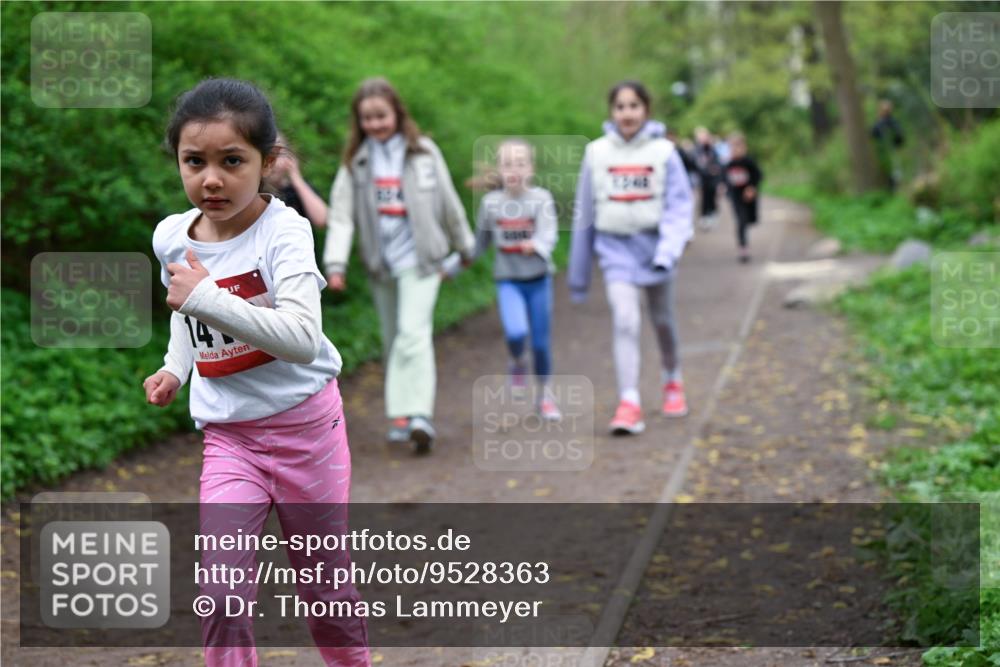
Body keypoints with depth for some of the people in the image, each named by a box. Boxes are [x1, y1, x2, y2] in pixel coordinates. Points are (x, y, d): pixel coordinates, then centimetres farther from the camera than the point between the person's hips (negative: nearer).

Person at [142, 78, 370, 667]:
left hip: (305, 425, -3)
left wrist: (206, 297, -37)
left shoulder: (282, 231, -19)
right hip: (229, 436, 3)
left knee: (324, 584, 14)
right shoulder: (171, 236, -2)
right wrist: (175, 368, 8)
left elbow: (303, 339, -35)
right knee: (221, 596, -11)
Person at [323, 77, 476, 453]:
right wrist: (335, 263, -16)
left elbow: (449, 202, 8)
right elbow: (341, 214, -5)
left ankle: (419, 415, -24)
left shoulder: (423, 152, 0)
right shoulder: (355, 161, 3)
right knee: (392, 340, 11)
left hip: (419, 259, -3)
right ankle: (399, 414, 20)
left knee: (414, 334, -17)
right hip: (380, 263, 3)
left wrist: (465, 246, 15)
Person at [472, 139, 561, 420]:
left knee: (540, 341, 6)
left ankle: (546, 396, 26)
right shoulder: (491, 202, -1)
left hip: (538, 278, 0)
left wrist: (536, 245, -42)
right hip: (507, 279, 0)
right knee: (515, 332, -22)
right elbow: (480, 242, 13)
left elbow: (549, 234, -19)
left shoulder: (541, 198, -7)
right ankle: (517, 363, 12)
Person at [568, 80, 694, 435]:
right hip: (616, 246, 0)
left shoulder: (663, 152, -6)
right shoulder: (597, 152, -1)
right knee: (625, 321, -17)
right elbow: (584, 212, 5)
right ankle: (629, 404, -18)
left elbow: (679, 205, -8)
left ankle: (672, 381, 42)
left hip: (653, 243, 0)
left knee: (662, 321, 17)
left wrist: (668, 250, -23)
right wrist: (578, 273, 9)